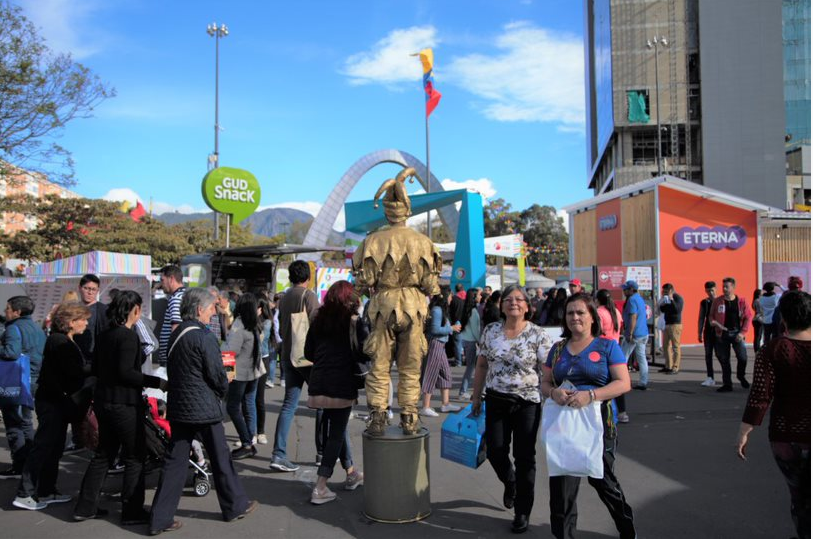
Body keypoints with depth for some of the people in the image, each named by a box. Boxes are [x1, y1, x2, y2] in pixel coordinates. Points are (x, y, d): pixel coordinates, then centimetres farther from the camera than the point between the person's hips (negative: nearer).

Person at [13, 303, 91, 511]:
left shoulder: (65, 341, 14)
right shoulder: (59, 342, -17)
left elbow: (75, 371, 12)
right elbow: (75, 371, -22)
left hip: (58, 401, 10)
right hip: (52, 401, -10)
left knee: (54, 447, 14)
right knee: (43, 446, -5)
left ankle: (47, 491, 21)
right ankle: (24, 494, 1)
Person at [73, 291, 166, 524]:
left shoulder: (104, 336, 9)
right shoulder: (128, 336, -17)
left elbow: (96, 369, 16)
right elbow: (126, 372, -23)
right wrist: (157, 382, -20)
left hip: (103, 400, 9)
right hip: (124, 404, -9)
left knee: (103, 454, 18)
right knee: (135, 457, 2)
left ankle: (85, 507, 22)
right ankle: (132, 512, 8)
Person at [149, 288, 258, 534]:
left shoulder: (176, 334, 9)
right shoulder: (203, 336, -17)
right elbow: (217, 374, -15)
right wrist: (222, 390, 6)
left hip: (178, 407, 7)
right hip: (204, 408, -7)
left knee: (174, 461, 9)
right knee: (220, 458, 8)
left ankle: (160, 518, 10)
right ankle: (235, 506, 23)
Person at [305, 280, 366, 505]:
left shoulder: (319, 320, 9)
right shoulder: (354, 322, -5)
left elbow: (308, 352, 13)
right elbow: (363, 354, -10)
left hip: (318, 385, 5)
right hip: (341, 386, -5)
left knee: (337, 427, 20)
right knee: (336, 433, 3)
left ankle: (351, 474, 34)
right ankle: (320, 488, 0)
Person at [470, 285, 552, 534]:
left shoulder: (538, 335, -7)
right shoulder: (491, 331, 3)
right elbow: (482, 365, 9)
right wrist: (476, 397, 9)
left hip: (527, 403, -3)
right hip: (496, 401, 3)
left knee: (524, 457, 4)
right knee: (495, 451, 4)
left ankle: (522, 513, 20)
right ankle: (510, 482, 39)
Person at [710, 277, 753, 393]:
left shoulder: (741, 301, 0)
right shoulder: (717, 301, 3)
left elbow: (748, 317, 1)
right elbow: (712, 316, 11)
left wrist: (742, 332, -8)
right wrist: (714, 322, -12)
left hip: (737, 333, -1)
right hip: (723, 334, 1)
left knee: (743, 357, -11)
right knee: (724, 360, 5)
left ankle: (741, 376, 19)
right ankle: (727, 384, 17)